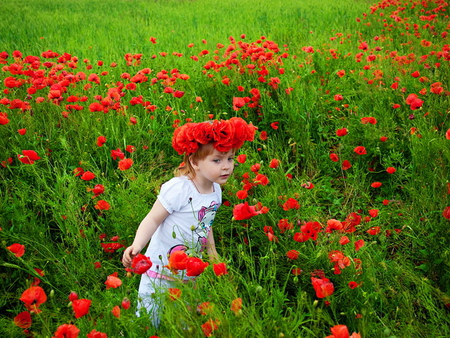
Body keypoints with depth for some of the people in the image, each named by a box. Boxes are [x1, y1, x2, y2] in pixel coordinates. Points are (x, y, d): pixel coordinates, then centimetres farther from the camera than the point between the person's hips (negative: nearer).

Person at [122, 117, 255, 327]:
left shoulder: (216, 190, 1)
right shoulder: (179, 188, -23)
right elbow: (153, 219, -20)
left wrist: (213, 254, 22)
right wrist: (136, 246, -34)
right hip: (162, 270, -6)